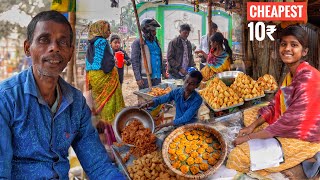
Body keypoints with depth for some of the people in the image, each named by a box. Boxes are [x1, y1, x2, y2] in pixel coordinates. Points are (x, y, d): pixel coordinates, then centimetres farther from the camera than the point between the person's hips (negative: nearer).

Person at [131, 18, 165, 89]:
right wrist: (138, 78, -17)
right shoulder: (137, 43, -7)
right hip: (145, 78, -6)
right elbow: (134, 61, -11)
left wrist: (163, 71, 13)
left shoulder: (155, 41, 14)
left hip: (157, 77, 6)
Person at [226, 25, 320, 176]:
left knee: (239, 156, -16)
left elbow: (293, 120, -29)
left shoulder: (308, 77, -25)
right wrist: (253, 125, -6)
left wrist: (251, 137, -24)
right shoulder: (290, 75, 7)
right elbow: (275, 105, 9)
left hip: (302, 139, -10)